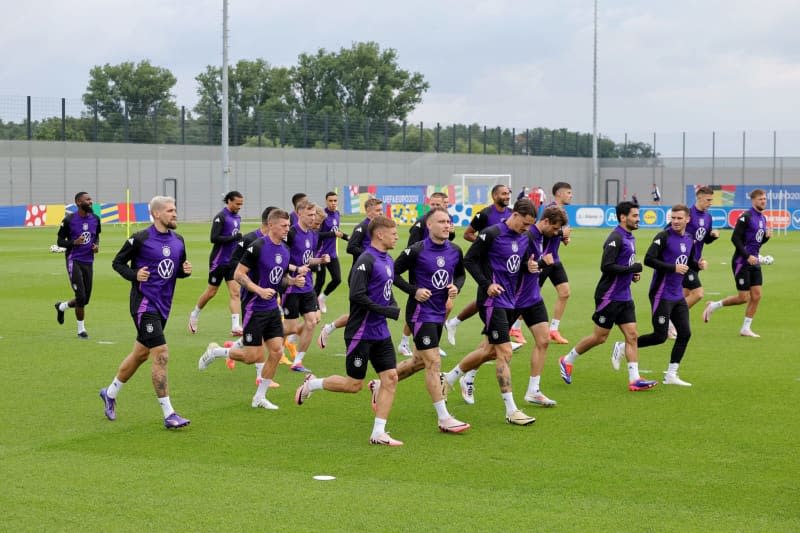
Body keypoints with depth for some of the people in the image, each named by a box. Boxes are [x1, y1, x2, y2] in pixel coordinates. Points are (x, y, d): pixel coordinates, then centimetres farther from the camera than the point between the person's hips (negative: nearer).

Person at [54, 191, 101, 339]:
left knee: (85, 299, 7)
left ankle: (61, 307, 37)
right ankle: (81, 329, 7)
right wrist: (74, 243, -21)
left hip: (89, 262, 6)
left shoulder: (95, 219, 5)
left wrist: (97, 245, -1)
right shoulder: (69, 220, -10)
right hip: (74, 260, -5)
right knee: (80, 296, -10)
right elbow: (59, 241, -3)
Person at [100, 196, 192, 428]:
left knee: (140, 354, 19)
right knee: (161, 355, -13)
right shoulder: (140, 239, -11)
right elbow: (118, 262, -1)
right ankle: (169, 414, -9)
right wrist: (134, 274, -19)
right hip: (145, 303, -8)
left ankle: (110, 393, 40)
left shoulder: (178, 240, 8)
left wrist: (186, 270, -3)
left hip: (163, 305, 8)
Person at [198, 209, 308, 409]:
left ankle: (259, 398, 12)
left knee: (276, 351, 0)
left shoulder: (285, 250, 7)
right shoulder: (257, 247, -16)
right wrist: (259, 290, -25)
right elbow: (238, 274, -16)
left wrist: (294, 280, -1)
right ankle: (214, 351, 21)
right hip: (254, 308, -7)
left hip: (272, 308, 7)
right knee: (252, 357, -5)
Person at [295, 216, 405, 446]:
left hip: (381, 333, 8)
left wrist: (394, 306, 4)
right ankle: (312, 384, 22)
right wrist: (388, 311, -20)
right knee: (354, 384, -1)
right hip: (361, 333, -8)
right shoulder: (366, 261, -17)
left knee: (390, 378, 0)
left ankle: (378, 433, 5)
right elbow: (357, 296, -24)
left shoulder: (388, 260, 12)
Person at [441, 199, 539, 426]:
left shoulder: (524, 239, 8)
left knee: (489, 350, 15)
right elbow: (469, 260, -10)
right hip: (493, 300, -8)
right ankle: (511, 411, -5)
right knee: (505, 352, -9)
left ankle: (449, 379, 35)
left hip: (509, 301, 8)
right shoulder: (492, 234, -14)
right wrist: (486, 284, -17)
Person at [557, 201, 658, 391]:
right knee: (600, 337, 1)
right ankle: (567, 361, 20)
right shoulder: (615, 238, -17)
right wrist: (632, 269, -20)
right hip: (609, 296, -9)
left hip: (624, 297, 9)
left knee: (632, 335, 0)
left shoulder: (630, 238, 13)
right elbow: (606, 267, -24)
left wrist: (633, 274, 8)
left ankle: (634, 379, -2)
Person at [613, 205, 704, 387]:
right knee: (660, 336, -6)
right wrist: (673, 268, -23)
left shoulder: (690, 239, 9)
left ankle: (671, 375, 11)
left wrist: (698, 265, 0)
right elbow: (649, 259, -21)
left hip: (678, 295, 7)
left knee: (685, 333, 2)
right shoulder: (663, 237, -14)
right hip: (662, 295, -7)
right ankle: (622, 348, 13)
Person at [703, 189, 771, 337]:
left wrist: (767, 236, -1)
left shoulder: (763, 218, 12)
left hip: (754, 262, 8)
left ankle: (746, 329, 9)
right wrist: (748, 256, -21)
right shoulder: (746, 217, -13)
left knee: (756, 296, 1)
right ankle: (713, 306, 13)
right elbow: (735, 238, -17)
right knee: (743, 297, -6)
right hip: (741, 262, -8)